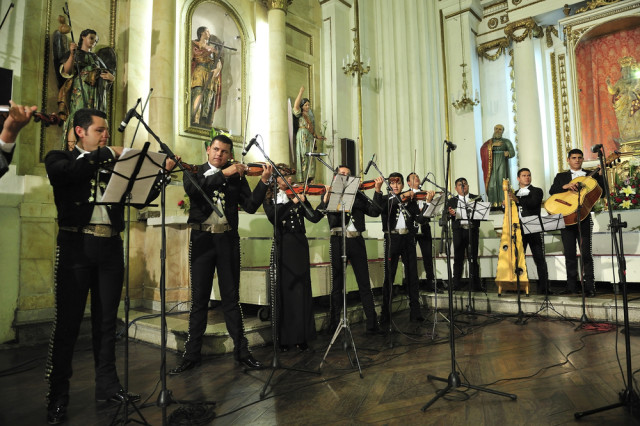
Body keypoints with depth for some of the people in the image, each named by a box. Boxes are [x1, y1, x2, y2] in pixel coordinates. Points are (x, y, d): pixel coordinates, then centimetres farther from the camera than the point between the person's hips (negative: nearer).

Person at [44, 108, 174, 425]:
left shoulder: (114, 166, 16)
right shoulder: (59, 158, 8)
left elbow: (143, 195, 11)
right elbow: (68, 171, -17)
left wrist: (162, 171, -1)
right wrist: (107, 154, -13)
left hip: (110, 247, 4)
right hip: (76, 244, -3)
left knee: (106, 320, 9)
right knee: (68, 321, 2)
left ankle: (107, 386, 20)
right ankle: (57, 396, 14)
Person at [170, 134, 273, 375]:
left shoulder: (236, 177, 8)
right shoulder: (195, 172, 7)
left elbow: (251, 206, -2)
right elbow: (192, 190, -16)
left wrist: (264, 181, -13)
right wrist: (222, 174, -20)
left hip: (227, 240, 1)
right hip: (202, 238, 0)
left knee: (231, 298, 6)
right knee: (199, 299, 6)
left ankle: (241, 351, 15)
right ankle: (192, 354, 17)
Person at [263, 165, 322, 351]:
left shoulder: (299, 196, 12)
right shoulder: (270, 199, 5)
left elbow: (314, 217, 1)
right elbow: (273, 217, -15)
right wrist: (292, 202, -20)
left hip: (299, 247, 2)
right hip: (282, 247, -2)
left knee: (301, 290, 2)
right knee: (283, 291, 1)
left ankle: (301, 337, 10)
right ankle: (283, 338, 12)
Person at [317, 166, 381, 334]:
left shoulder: (358, 196, 12)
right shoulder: (330, 195, 8)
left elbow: (375, 212, 0)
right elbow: (318, 213, -9)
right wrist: (327, 195, -23)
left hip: (356, 241, 1)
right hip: (338, 241, -1)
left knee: (364, 284, 2)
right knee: (337, 285, 6)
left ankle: (372, 324, 10)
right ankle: (334, 325, 16)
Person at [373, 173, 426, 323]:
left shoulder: (410, 200, 13)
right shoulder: (386, 199, 6)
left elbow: (420, 219, 5)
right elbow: (378, 204, -19)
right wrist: (378, 188, -38)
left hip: (408, 239, 2)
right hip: (392, 239, -2)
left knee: (412, 275, 5)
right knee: (389, 275, 0)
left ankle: (415, 311, 14)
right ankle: (385, 313, 9)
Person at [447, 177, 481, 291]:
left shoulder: (476, 198, 12)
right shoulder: (452, 201, 12)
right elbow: (447, 217, 6)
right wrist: (451, 214, -16)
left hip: (472, 230, 0)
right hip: (458, 231, 0)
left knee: (473, 258, 1)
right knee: (458, 258, 0)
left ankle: (475, 284, 6)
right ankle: (456, 285, 3)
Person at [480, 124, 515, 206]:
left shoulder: (506, 141, 13)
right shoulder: (489, 142, 17)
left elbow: (513, 153, 3)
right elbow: (482, 149, -2)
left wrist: (508, 153, -19)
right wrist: (493, 145, -12)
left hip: (502, 164, -1)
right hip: (492, 165, 2)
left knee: (502, 183, -14)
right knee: (492, 183, -9)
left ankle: (503, 204, -16)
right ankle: (493, 204, -7)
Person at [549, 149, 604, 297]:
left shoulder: (591, 175, 10)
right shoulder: (561, 176, 14)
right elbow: (552, 191, -1)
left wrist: (600, 175, -10)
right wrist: (566, 186, -17)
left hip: (583, 218, -1)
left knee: (586, 253, -3)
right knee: (569, 254, 5)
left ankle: (589, 287, 3)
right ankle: (571, 286, 13)